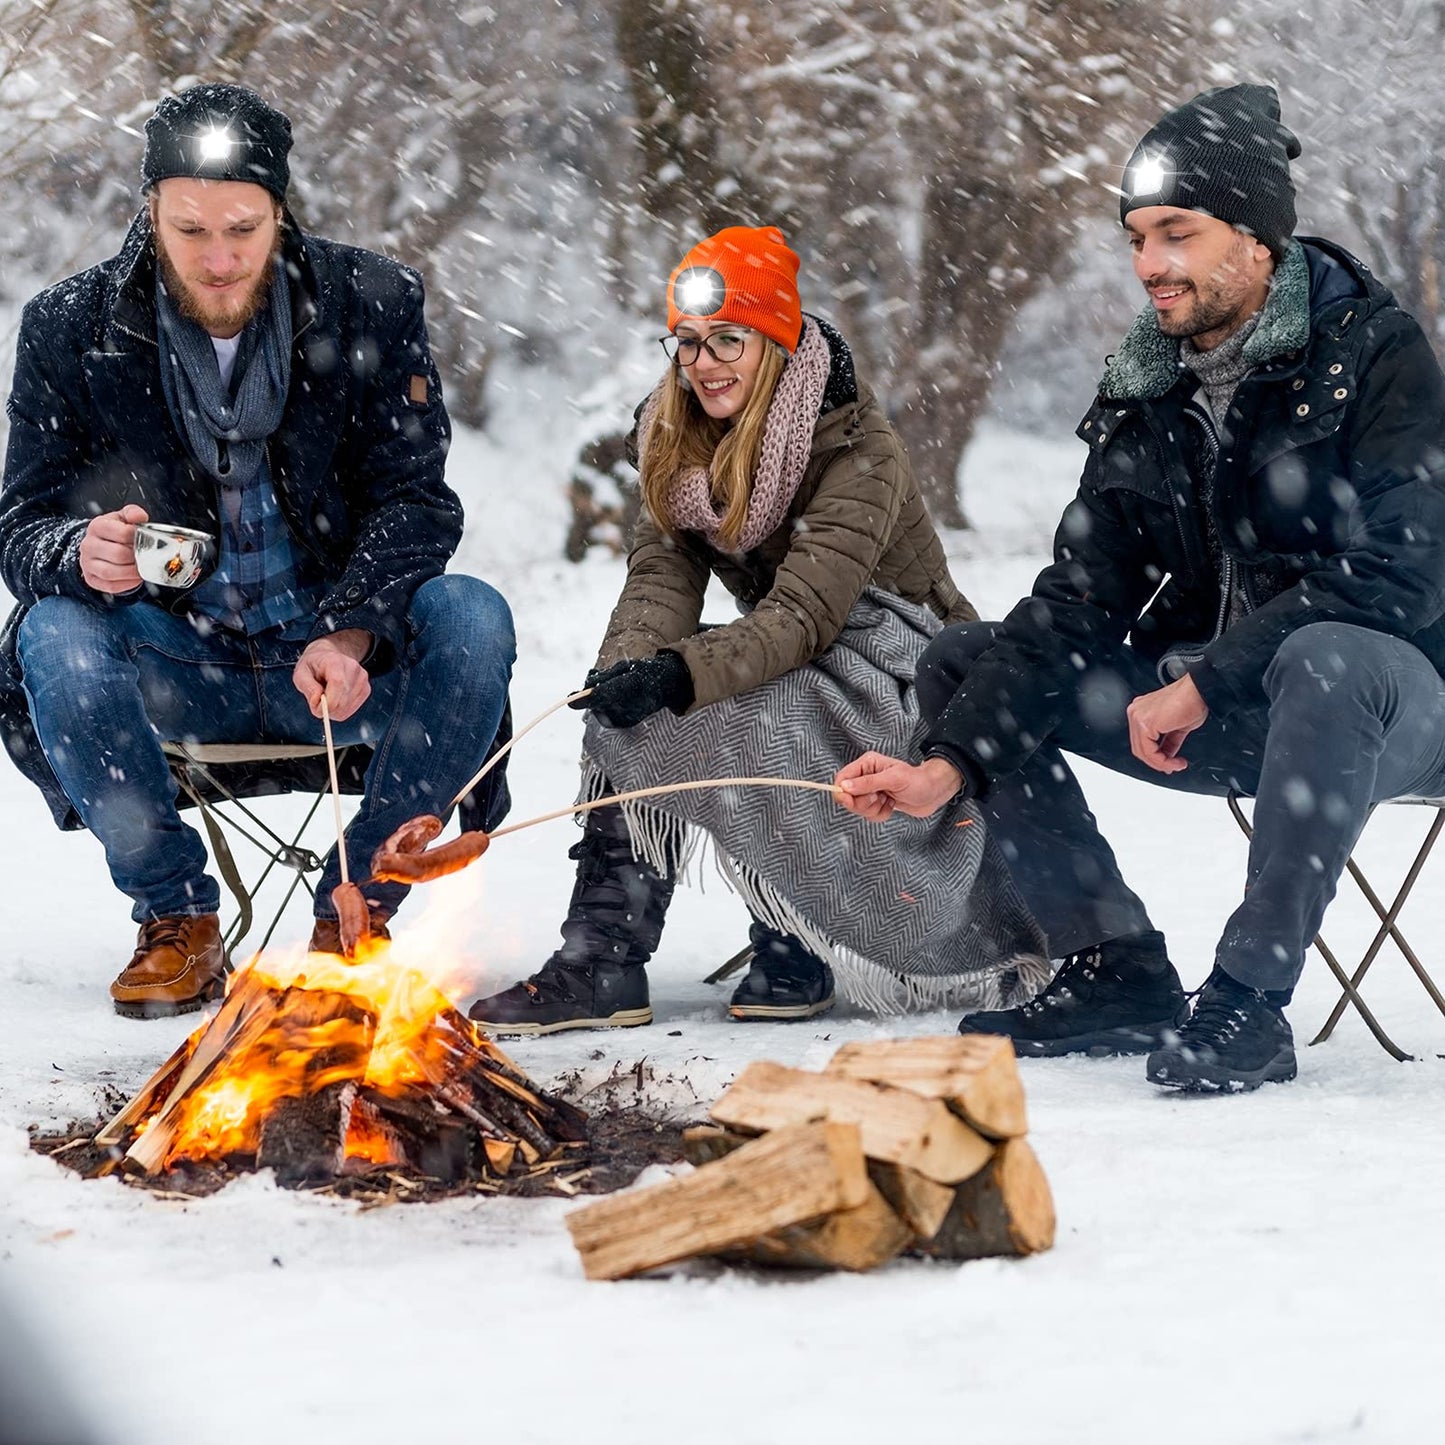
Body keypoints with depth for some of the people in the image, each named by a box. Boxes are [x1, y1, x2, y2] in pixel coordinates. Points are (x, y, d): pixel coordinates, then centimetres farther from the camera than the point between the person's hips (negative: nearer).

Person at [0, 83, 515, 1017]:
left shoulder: (372, 305, -6)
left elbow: (415, 501, -8)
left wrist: (351, 635, -26)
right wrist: (82, 554, -31)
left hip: (345, 660, 0)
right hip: (179, 674, 0)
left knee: (473, 617, -28)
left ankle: (356, 910, -10)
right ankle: (179, 921, -9)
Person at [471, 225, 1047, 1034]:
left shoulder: (859, 450, -21)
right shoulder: (681, 444, 2)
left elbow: (805, 614, -31)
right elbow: (662, 578, -9)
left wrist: (680, 673, -45)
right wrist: (627, 667, -31)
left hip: (902, 674, -7)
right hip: (799, 666, 7)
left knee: (707, 717, -31)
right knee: (629, 712, -19)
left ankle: (793, 946, -13)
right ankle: (602, 964, -21)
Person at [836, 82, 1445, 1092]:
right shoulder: (1143, 397, 4)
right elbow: (1079, 607, -1)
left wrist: (1204, 684, -24)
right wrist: (953, 764, -15)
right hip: (1213, 715, 7)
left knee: (1325, 659, -41)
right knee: (961, 664, 1)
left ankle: (1248, 1000, -31)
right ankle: (1119, 975, -2)